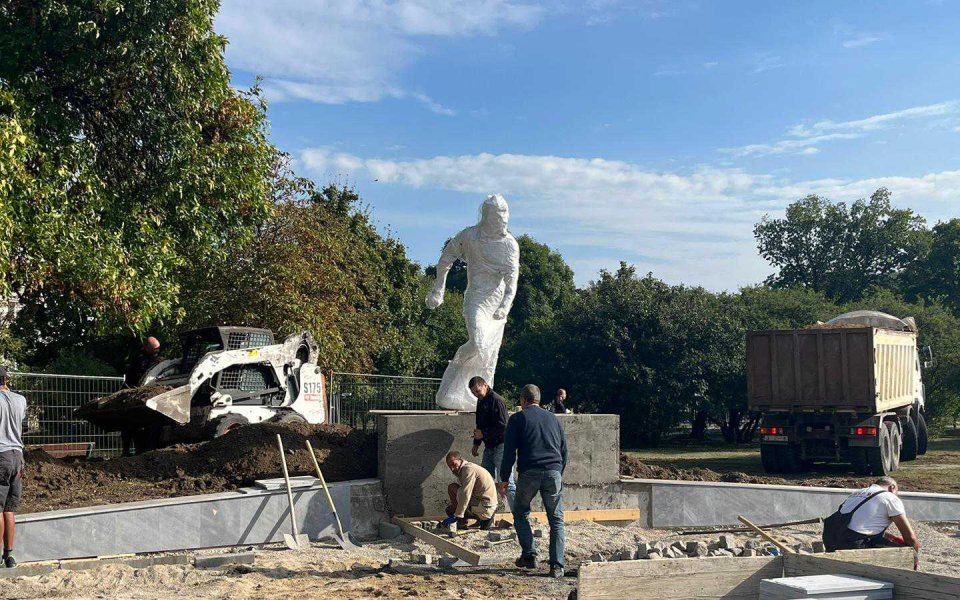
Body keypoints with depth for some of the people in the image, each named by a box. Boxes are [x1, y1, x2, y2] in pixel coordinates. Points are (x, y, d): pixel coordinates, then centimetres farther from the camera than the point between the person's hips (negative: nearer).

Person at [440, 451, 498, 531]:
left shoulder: (469, 469, -13)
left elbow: (465, 495, -22)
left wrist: (457, 517, -22)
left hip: (484, 507, -10)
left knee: (452, 488, -11)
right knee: (450, 509, 19)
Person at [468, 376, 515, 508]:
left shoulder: (496, 400, -15)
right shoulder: (481, 401, 14)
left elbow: (502, 426, -20)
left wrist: (483, 434, -16)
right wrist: (476, 443, 20)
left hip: (500, 446, -9)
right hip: (489, 446, 9)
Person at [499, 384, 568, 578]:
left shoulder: (517, 419, 7)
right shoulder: (553, 418, 18)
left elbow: (509, 451, 1)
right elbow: (564, 449, 20)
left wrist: (505, 479, 6)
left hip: (529, 473, -2)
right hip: (553, 472, 3)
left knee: (520, 513, 17)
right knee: (556, 520, 7)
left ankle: (529, 555, 8)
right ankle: (557, 565, -1)